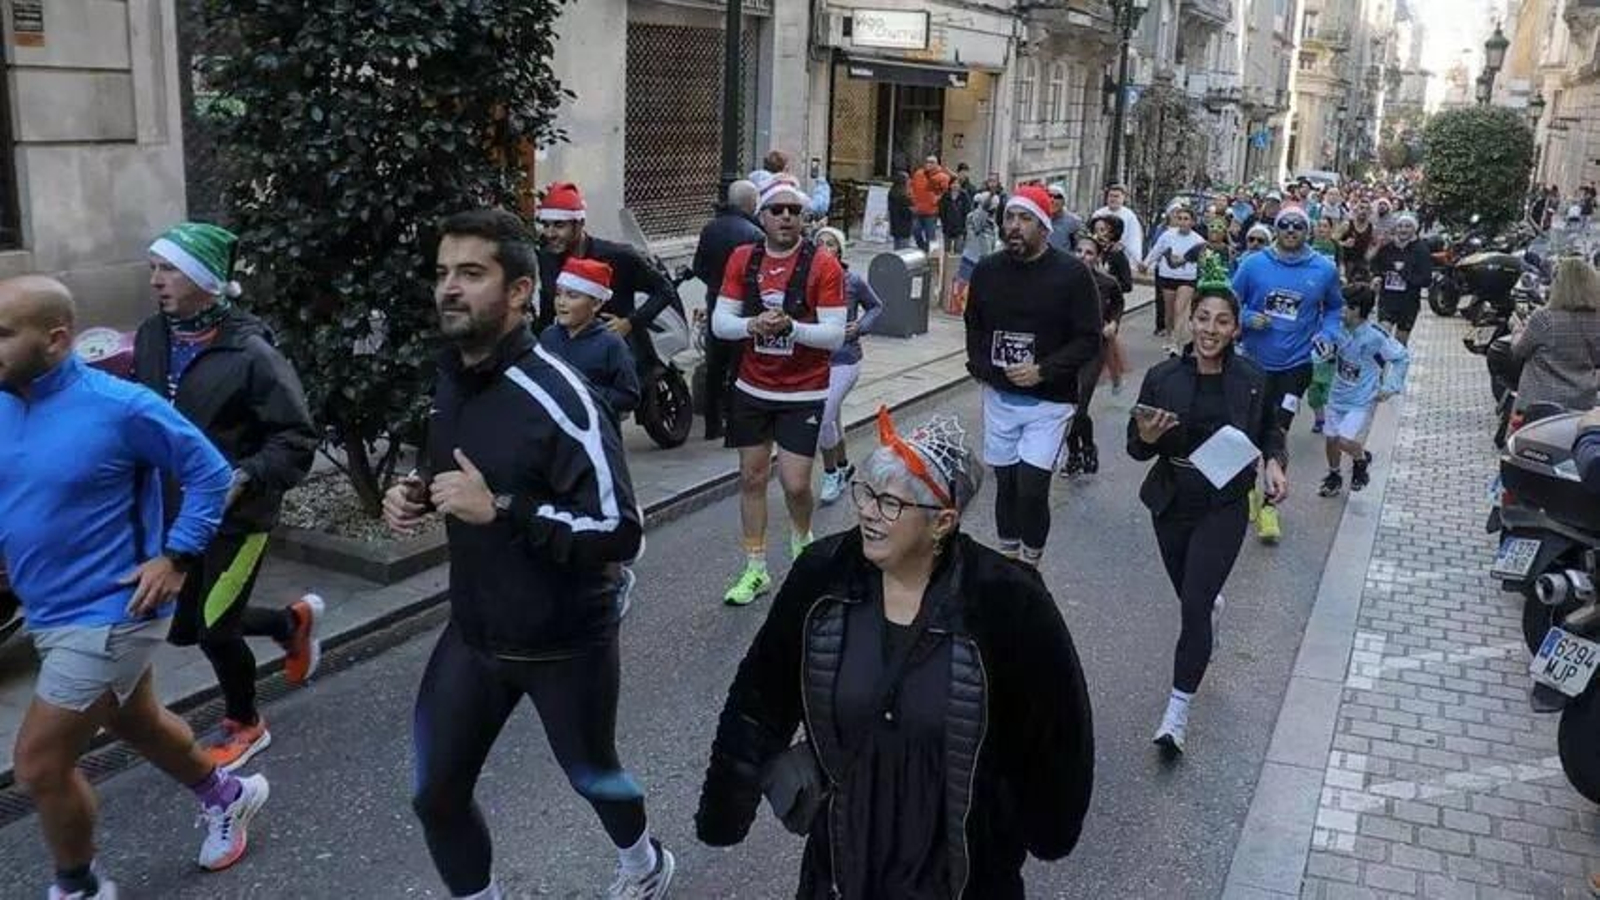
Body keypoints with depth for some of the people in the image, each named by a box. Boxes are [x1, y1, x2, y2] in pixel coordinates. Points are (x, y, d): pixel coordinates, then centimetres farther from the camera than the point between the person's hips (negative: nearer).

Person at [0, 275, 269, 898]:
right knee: (135, 725, 25)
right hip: (51, 614, 8)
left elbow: (210, 474, -12)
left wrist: (175, 559, -17)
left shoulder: (118, 407, -20)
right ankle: (227, 796, 49)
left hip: (107, 616, -8)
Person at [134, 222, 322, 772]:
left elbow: (298, 439, -16)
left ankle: (245, 727, 29)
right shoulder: (151, 338, -1)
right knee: (182, 627, 15)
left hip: (237, 517, -7)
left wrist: (246, 479, -28)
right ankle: (295, 622, 39)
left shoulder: (249, 353, -19)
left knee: (214, 629, 1)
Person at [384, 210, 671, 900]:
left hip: (564, 639, -6)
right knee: (435, 794, 10)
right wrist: (418, 494, -3)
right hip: (474, 630, 6)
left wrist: (497, 508, -31)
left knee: (590, 773, 19)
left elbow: (619, 532, -28)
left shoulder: (556, 396, -26)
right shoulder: (450, 374, -2)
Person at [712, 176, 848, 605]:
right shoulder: (743, 260, 1)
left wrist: (790, 327, -29)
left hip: (804, 394, -3)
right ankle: (755, 570, 23)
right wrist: (753, 325, -20)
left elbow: (835, 335, -14)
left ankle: (802, 540, 29)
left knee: (795, 484, -6)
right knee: (752, 478, 9)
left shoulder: (824, 266, -10)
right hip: (752, 389, 4)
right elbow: (720, 322, 0)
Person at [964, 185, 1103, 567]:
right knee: (1005, 482, 12)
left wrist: (1043, 371, -19)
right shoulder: (987, 270, 4)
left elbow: (1089, 340, -8)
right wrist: (980, 365, 2)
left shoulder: (1072, 273, -9)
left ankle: (1030, 567, 7)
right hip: (999, 396, 4)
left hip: (1049, 401, -4)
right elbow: (974, 325, 19)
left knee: (1031, 488, -11)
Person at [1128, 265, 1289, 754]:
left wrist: (1274, 462, -8)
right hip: (1172, 503, 2)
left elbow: (1270, 431, 11)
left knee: (1194, 605, -11)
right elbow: (1137, 449, -3)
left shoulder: (1252, 380, -7)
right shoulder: (1162, 378, -8)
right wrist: (1147, 437, -26)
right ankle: (1214, 605, 58)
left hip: (1225, 507, -2)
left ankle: (1178, 712, -1)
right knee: (1193, 597, 19)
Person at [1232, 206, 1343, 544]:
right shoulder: (1253, 264, -5)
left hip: (1295, 365, -1)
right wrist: (1247, 319, -16)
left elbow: (1335, 308, 13)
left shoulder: (1324, 269, -3)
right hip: (1255, 362, 1)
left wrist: (1328, 333, -5)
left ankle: (1269, 505, 7)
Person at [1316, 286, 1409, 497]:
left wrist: (1390, 387, -10)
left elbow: (1402, 357, -9)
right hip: (1337, 397, 5)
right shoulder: (1340, 330, -8)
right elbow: (1330, 353, 12)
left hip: (1362, 402, -5)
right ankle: (1334, 476, 35)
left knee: (1346, 441, -16)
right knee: (1331, 439, 12)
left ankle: (1362, 460, 17)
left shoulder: (1375, 337, -21)